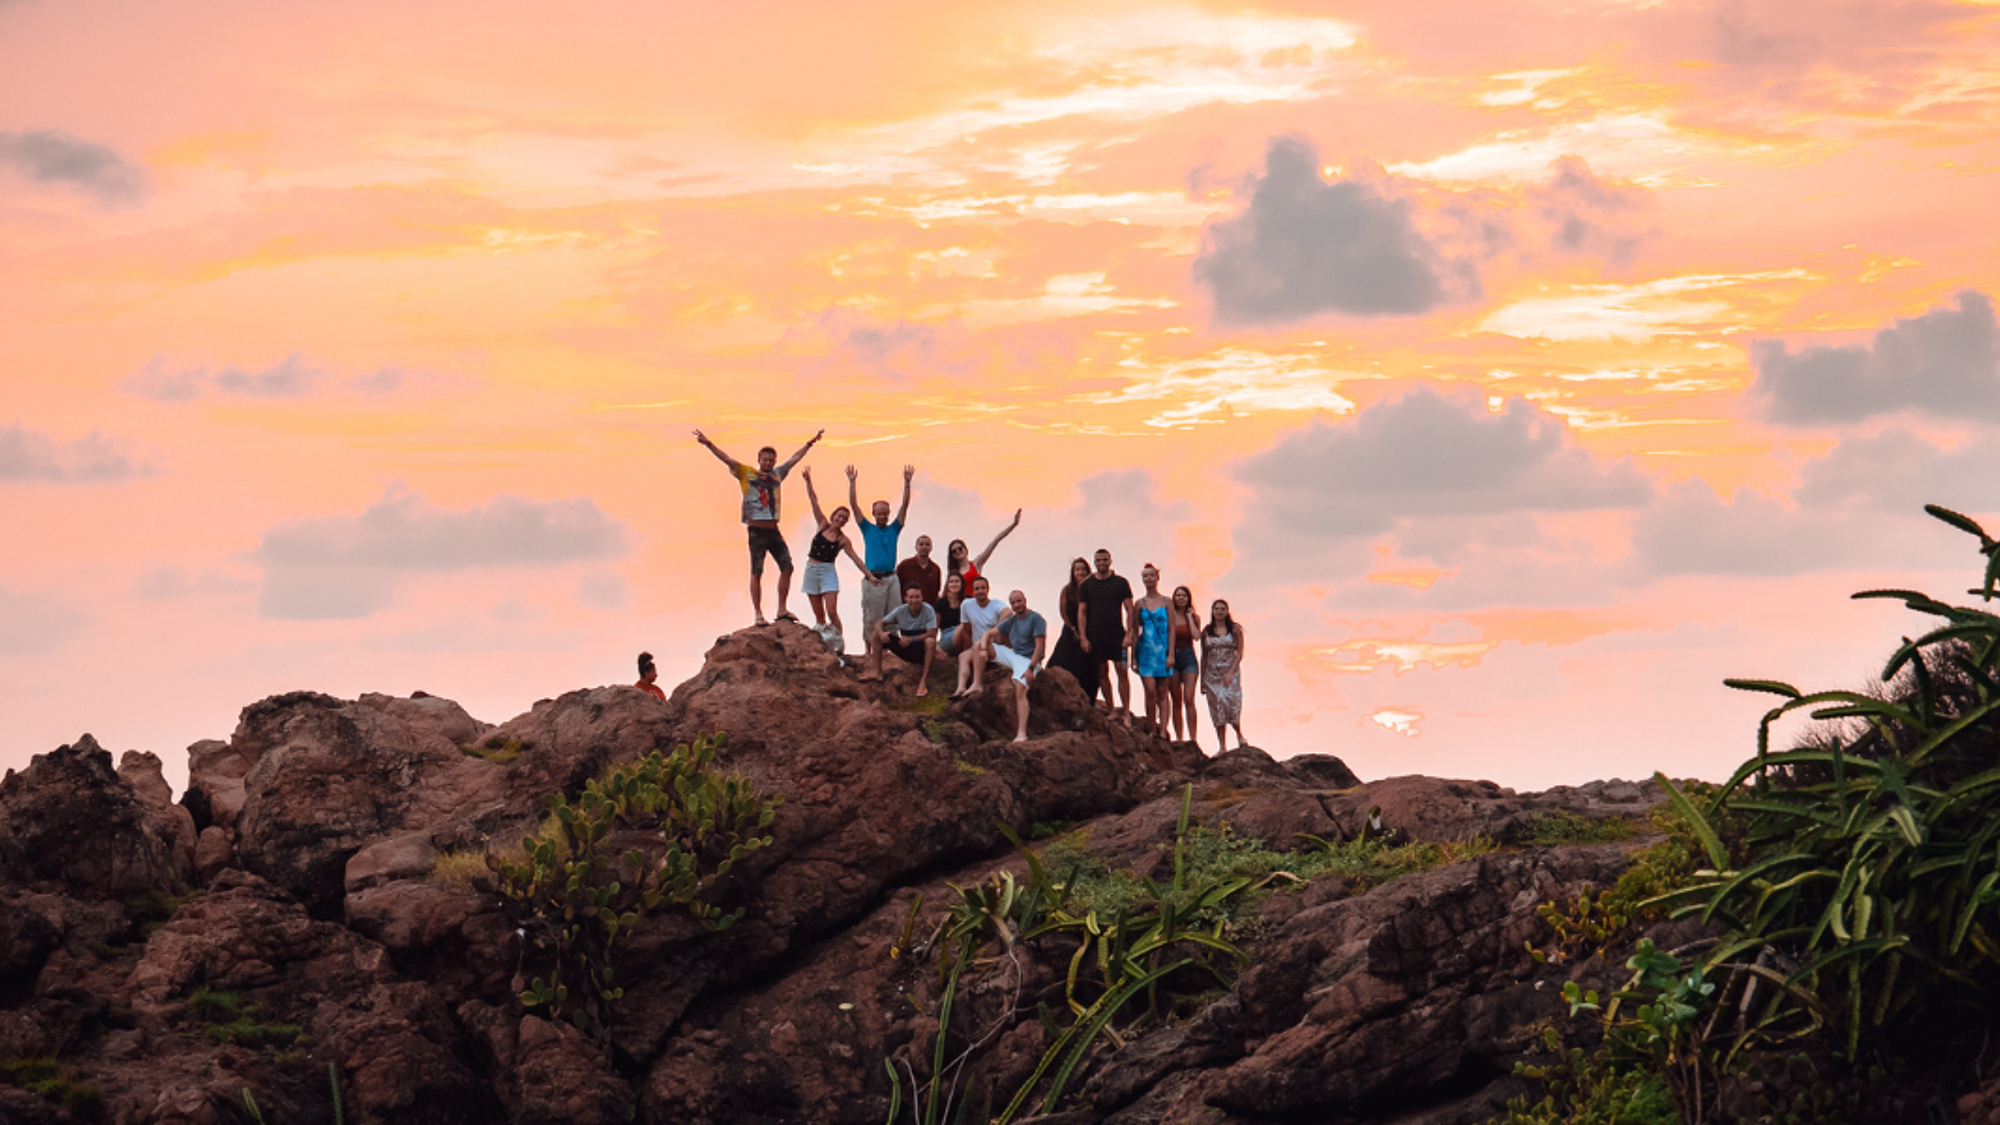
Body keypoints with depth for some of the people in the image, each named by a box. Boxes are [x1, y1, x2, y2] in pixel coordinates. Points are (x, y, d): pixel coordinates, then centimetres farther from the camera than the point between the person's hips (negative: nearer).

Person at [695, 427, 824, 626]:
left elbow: (795, 459, 29)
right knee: (756, 572, -5)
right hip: (757, 530, -5)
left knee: (787, 567, 0)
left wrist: (810, 443, 38)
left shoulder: (777, 474, 16)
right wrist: (708, 444, -14)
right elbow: (726, 459, -4)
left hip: (773, 530, 5)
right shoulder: (746, 473, 4)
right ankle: (758, 614, -4)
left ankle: (782, 610, 9)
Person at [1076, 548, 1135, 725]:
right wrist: (1083, 638, -2)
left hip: (1117, 634, -2)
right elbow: (1081, 612, 7)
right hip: (1096, 636, 2)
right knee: (1102, 673, 3)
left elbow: (1129, 609, 3)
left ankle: (1126, 712, -8)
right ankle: (1110, 711, 7)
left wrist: (1128, 634, -7)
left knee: (1121, 671, -7)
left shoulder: (1120, 582, 4)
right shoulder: (1086, 585, 7)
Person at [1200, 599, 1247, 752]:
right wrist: (1202, 680, 10)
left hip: (1231, 672, -2)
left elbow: (1239, 654, -2)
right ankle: (1222, 746, 2)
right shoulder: (1206, 632, 8)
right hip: (1212, 674, 2)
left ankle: (1240, 736, 12)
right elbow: (1204, 657, 12)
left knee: (1231, 704, -13)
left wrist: (1230, 673, -14)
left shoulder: (1235, 630, 2)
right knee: (1217, 708, -1)